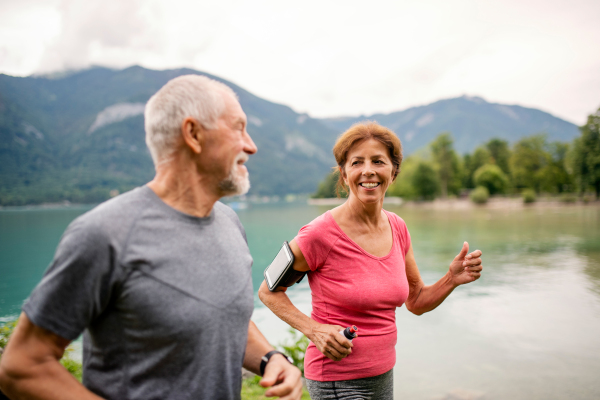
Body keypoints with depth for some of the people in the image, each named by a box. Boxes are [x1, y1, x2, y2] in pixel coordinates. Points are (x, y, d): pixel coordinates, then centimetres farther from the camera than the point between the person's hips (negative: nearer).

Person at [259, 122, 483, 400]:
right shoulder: (322, 233, -20)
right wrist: (313, 329, -21)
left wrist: (453, 279, -9)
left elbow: (416, 302, 8)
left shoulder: (397, 228, -2)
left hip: (384, 374, 6)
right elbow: (268, 291, -9)